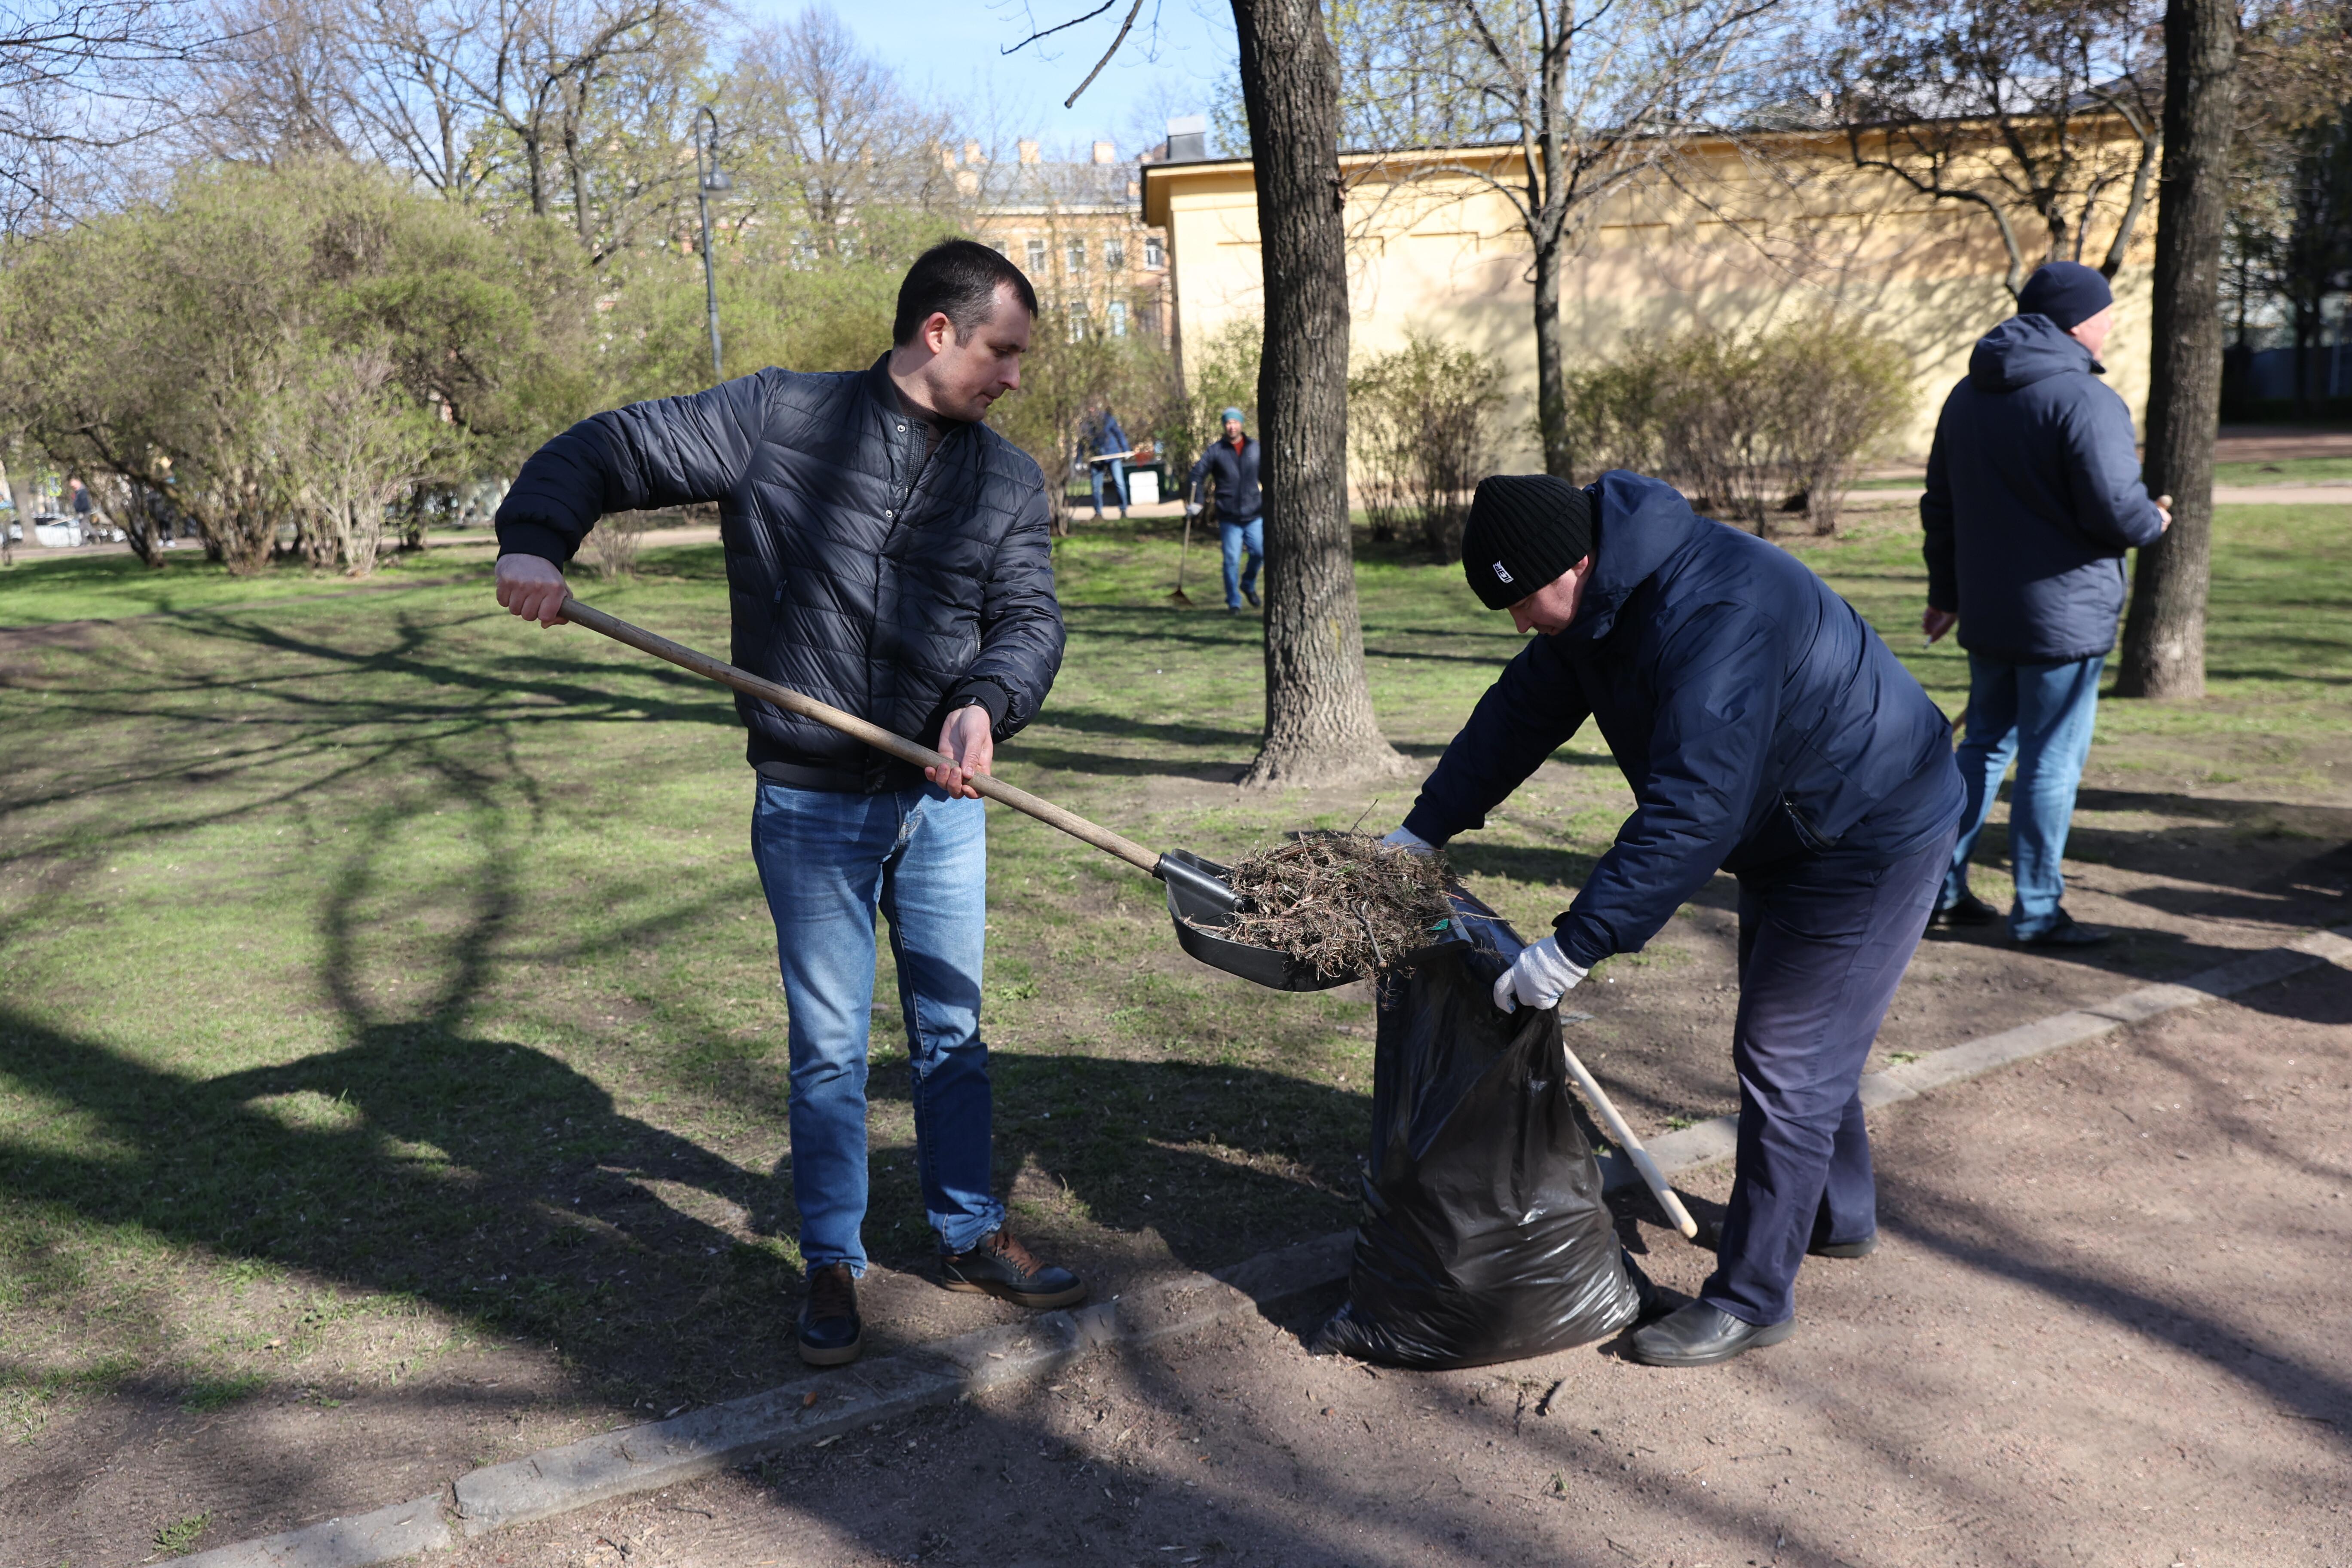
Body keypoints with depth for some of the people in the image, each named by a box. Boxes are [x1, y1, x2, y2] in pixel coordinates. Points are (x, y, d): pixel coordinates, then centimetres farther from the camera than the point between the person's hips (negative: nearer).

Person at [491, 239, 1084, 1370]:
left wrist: (988, 704, -22)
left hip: (944, 802, 4)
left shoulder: (1006, 480, 6)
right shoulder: (778, 420, -4)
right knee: (829, 1047, 6)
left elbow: (1030, 619, -1)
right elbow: (607, 449, -1)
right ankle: (831, 1265, 23)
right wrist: (535, 541, -18)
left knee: (953, 1032, 14)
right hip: (811, 809, -3)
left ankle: (968, 1237, 31)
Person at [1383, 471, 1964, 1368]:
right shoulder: (1604, 602, -5)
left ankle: (1749, 1301, 7)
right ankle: (1838, 1218, 43)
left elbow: (1690, 812, -40)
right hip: (1789, 830, 10)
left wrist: (1573, 949, -38)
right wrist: (1422, 832, 5)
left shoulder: (1713, 619, -36)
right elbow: (1522, 710, 4)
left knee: (1787, 1064, -6)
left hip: (1871, 840, -10)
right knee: (1805, 1040, 23)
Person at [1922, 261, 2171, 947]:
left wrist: (1946, 593, 22)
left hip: (1987, 615, 8)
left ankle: (1942, 887, 21)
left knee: (1985, 745, 18)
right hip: (2063, 614, -8)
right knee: (2052, 762, 1)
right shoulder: (2086, 400, -15)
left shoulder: (1966, 396, 11)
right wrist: (2155, 522, 1)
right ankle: (2037, 913, 9)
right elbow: (2116, 510, -21)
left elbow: (1941, 506, 15)